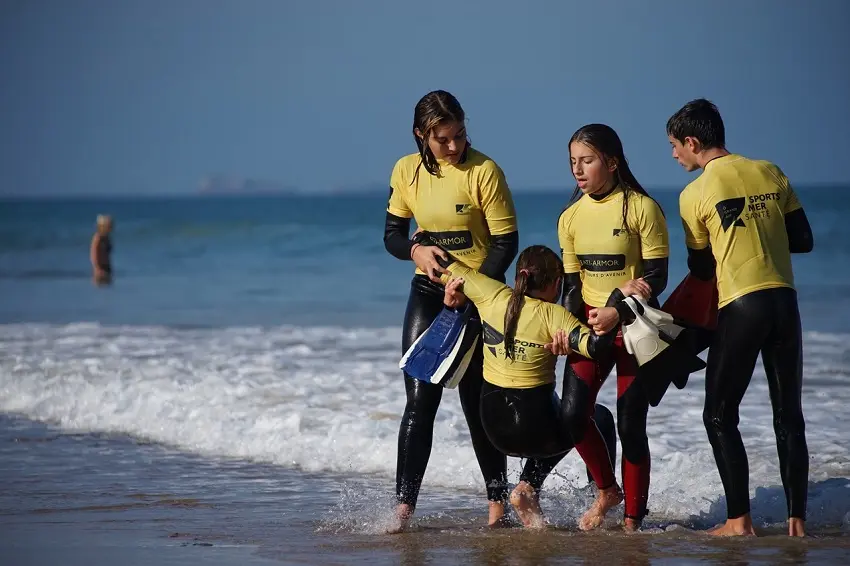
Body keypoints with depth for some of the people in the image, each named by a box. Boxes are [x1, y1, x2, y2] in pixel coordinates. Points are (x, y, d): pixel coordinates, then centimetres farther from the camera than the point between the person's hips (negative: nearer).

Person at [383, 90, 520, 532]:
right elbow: (392, 234, 8)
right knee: (420, 399, -5)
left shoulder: (484, 171, -13)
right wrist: (416, 251, -14)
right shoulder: (406, 171, -1)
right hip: (428, 293, 3)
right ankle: (403, 508, -6)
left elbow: (506, 243, -12)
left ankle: (497, 502, 15)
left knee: (478, 403, 2)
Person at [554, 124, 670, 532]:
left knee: (630, 426, -3)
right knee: (573, 414, -8)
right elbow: (572, 283, 8)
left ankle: (632, 521, 8)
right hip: (590, 324, 4)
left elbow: (656, 276, -12)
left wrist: (618, 312, -24)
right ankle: (607, 490, 17)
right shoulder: (570, 218, 4)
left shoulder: (642, 208, -11)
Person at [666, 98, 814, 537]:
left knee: (720, 416, 6)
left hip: (740, 306, -4)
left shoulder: (694, 195, -2)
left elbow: (700, 267, 7)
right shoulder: (771, 173, 9)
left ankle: (739, 520, 0)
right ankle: (797, 521, 9)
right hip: (785, 302, 4)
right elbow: (804, 241, 12)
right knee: (789, 417, 11)